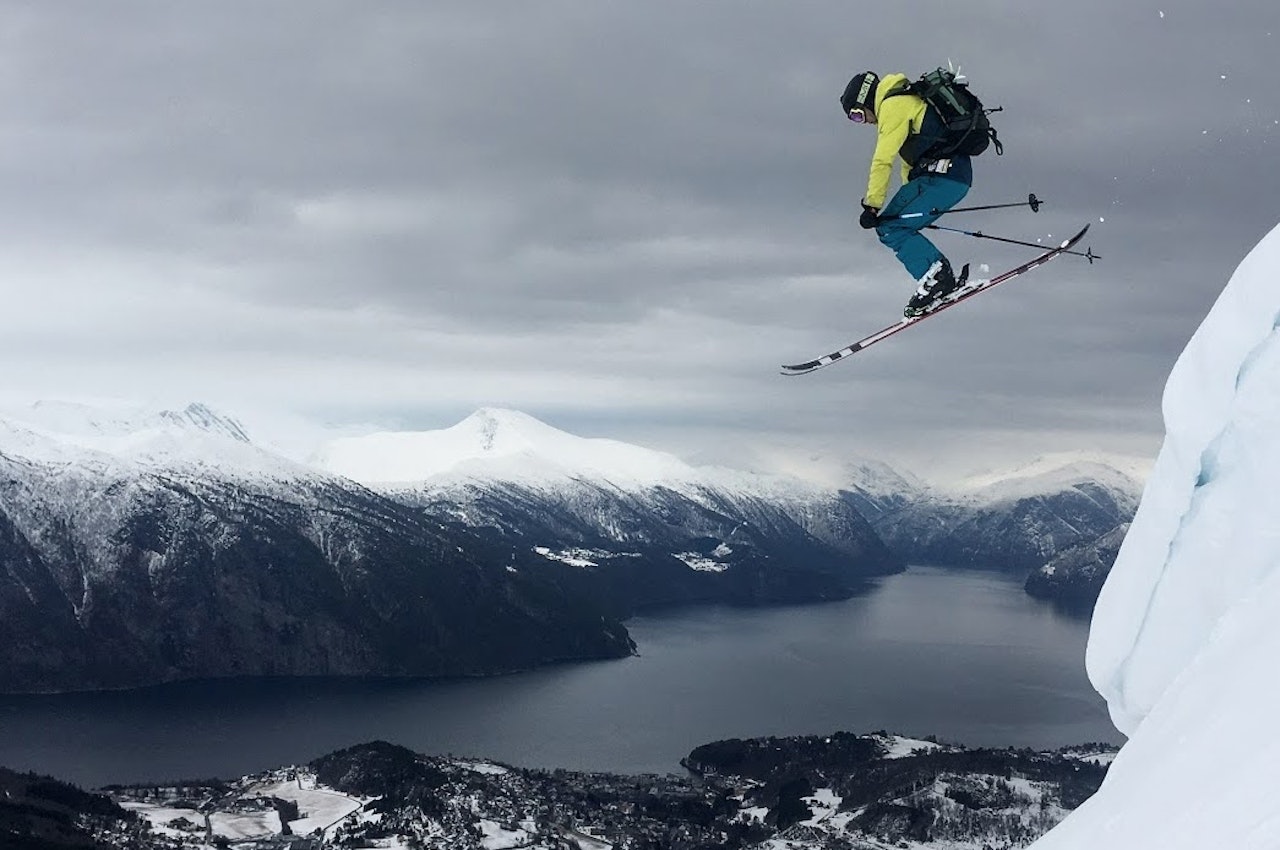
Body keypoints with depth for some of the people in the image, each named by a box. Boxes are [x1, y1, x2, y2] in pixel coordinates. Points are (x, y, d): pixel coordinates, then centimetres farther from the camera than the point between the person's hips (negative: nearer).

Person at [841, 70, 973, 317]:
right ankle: (944, 279, 5)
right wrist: (910, 199, 33)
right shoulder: (907, 100, 26)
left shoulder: (893, 105, -6)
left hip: (942, 175, -10)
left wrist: (872, 205, -11)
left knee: (889, 228, -10)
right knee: (901, 227, 9)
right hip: (957, 177, 10)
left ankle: (935, 277, -15)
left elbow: (883, 160, -12)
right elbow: (910, 159, 31)